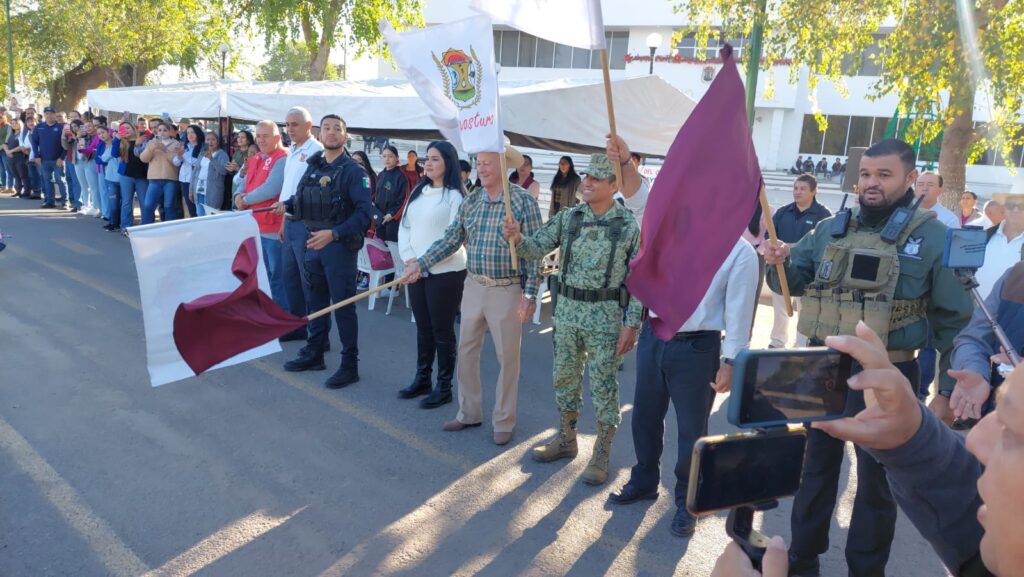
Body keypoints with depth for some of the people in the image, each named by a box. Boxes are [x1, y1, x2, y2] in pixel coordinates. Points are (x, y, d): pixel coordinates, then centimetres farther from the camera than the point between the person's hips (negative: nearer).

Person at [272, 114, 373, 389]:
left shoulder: (353, 171, -11)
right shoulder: (313, 167, 9)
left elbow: (364, 212, -19)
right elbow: (303, 199, 20)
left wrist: (333, 234, -28)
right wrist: (287, 205, -2)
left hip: (340, 245, -7)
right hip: (313, 242, 7)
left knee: (342, 305, -2)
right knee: (315, 300, 16)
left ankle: (350, 365, 7)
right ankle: (314, 353, 31)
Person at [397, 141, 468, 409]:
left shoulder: (455, 196, -9)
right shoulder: (418, 191, 12)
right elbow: (404, 226, 11)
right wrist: (408, 257, -4)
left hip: (445, 272, -6)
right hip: (416, 271, 6)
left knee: (442, 330, 2)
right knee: (423, 327, 15)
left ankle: (444, 387, 14)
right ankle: (422, 380, 28)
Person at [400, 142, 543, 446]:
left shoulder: (524, 201, -10)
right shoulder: (471, 201, 6)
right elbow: (451, 239, 9)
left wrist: (530, 294, -14)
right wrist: (421, 264, 1)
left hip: (507, 290, -5)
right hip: (473, 286, 6)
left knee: (507, 357, 5)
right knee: (466, 351, 13)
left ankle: (504, 421, 19)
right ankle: (469, 413, 29)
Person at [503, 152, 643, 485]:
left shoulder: (629, 226, -8)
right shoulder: (568, 218, 3)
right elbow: (536, 249, -1)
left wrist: (631, 324, -11)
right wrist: (517, 238, -23)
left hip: (606, 316, -4)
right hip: (567, 310, 5)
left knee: (604, 386, 5)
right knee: (565, 379, 16)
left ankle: (601, 454, 20)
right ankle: (566, 439, 35)